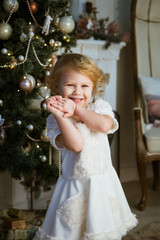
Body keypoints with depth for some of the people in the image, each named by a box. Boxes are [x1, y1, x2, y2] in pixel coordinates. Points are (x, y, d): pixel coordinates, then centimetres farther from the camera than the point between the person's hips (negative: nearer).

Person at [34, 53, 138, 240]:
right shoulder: (54, 120, -6)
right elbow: (76, 144, -21)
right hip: (75, 187, -2)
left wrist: (76, 109, -17)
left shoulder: (100, 107, 3)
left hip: (104, 183, 3)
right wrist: (60, 114, -27)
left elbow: (104, 125, -20)